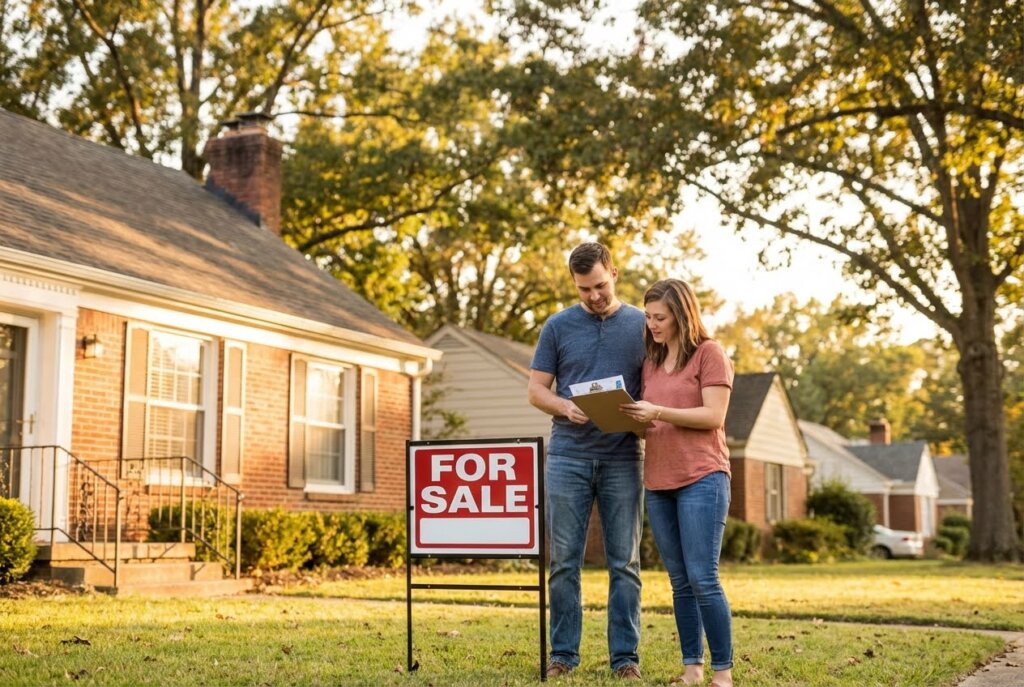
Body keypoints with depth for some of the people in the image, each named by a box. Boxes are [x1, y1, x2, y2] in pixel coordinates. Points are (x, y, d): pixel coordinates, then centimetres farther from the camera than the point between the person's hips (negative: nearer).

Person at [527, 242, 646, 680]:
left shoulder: (642, 325, 7)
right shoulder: (559, 326, 7)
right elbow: (536, 389, 6)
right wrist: (565, 407, -14)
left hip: (623, 457, 0)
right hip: (568, 454, 0)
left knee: (624, 562, 3)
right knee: (564, 559, 3)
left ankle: (625, 656, 10)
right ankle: (563, 653, 12)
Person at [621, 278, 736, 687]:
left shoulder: (708, 353, -1)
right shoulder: (651, 362, 18)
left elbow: (713, 416, -10)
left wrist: (658, 412, -18)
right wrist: (633, 418, -1)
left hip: (701, 479, -6)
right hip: (658, 483, 6)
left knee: (703, 579, -9)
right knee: (679, 581, 7)